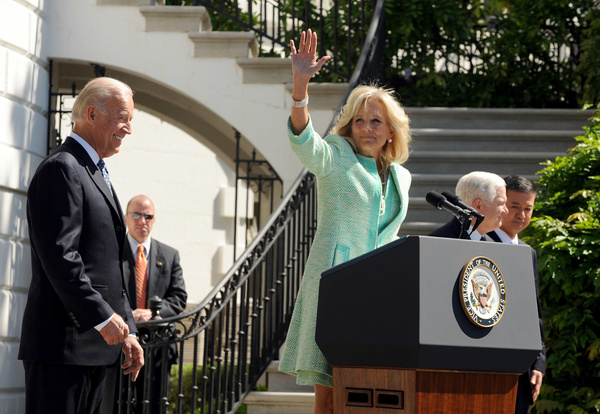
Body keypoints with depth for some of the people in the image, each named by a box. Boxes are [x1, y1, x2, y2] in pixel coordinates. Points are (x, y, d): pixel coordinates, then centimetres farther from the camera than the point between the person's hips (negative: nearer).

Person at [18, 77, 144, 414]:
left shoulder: (99, 175, 22)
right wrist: (103, 317, -19)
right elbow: (60, 256, -20)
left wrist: (126, 331, 17)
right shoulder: (61, 169, -10)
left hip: (96, 344, 10)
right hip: (62, 342, -10)